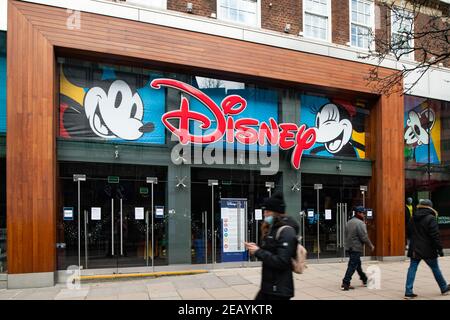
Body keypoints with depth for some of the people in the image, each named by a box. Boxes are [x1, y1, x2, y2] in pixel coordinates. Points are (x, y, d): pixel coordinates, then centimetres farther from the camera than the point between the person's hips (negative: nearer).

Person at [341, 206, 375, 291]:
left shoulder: (349, 222, 12)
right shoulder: (360, 223, -15)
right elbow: (364, 237, -17)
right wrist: (371, 245, -4)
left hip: (348, 247, 9)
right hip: (356, 248, -9)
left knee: (357, 263, 21)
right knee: (353, 265, -5)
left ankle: (364, 280, 37)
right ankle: (345, 283, -7)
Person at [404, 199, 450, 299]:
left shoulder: (413, 219, 8)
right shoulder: (431, 218, -13)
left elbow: (409, 234, 16)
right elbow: (435, 236, -15)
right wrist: (439, 249, -9)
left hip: (414, 249, 5)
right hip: (428, 250, -5)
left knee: (412, 269, 3)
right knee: (435, 269, 13)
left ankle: (408, 292, -2)